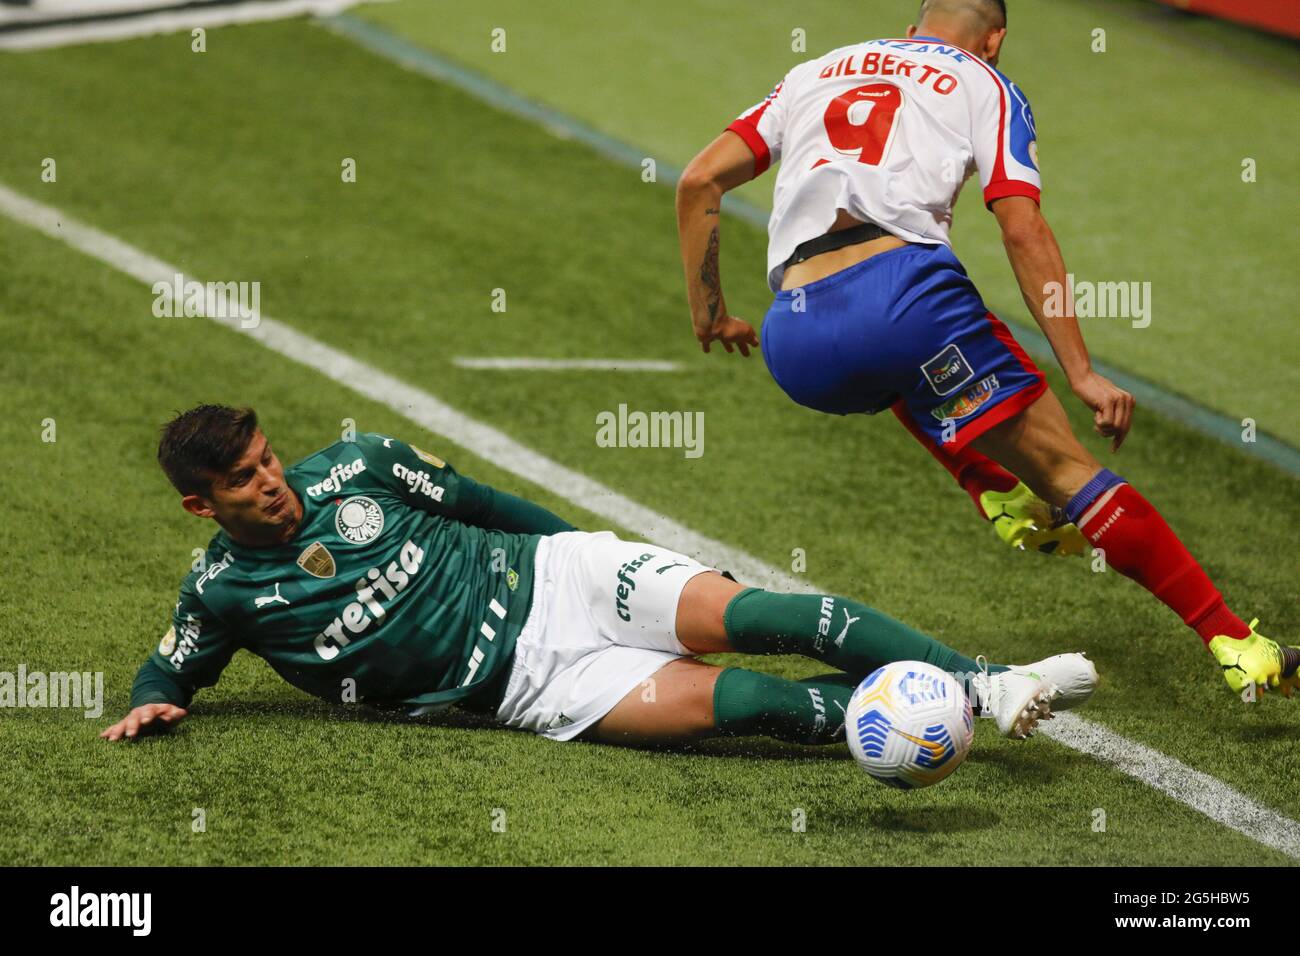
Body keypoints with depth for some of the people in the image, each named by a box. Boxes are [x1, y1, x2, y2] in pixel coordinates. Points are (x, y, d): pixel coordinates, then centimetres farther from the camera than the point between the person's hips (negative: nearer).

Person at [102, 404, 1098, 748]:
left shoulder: (353, 467, 2)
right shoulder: (223, 592, -2)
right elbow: (174, 663, 17)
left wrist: (577, 539, 18)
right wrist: (152, 701, -6)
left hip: (553, 578, 2)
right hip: (529, 684, -2)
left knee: (762, 616, -18)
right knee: (717, 701, -24)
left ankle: (988, 681, -17)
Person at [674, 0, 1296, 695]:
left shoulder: (814, 74, 29)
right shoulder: (983, 85, 17)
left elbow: (699, 182, 21)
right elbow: (1023, 230, 4)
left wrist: (708, 316, 29)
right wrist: (1081, 374, 2)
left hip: (795, 350, 4)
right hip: (898, 288, -4)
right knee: (1063, 466, 1)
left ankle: (999, 497, 26)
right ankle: (1232, 644, -5)